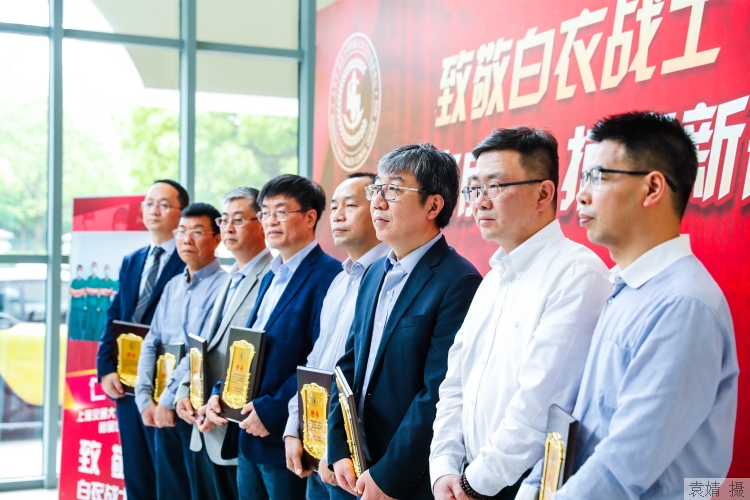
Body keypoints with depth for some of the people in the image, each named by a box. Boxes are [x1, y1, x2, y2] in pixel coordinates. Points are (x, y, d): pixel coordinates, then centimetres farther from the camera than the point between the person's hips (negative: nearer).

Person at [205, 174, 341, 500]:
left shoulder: (328, 276, -14)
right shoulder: (272, 276, 15)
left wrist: (272, 409, -21)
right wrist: (219, 392, 5)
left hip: (285, 437, -8)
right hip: (248, 436, 9)